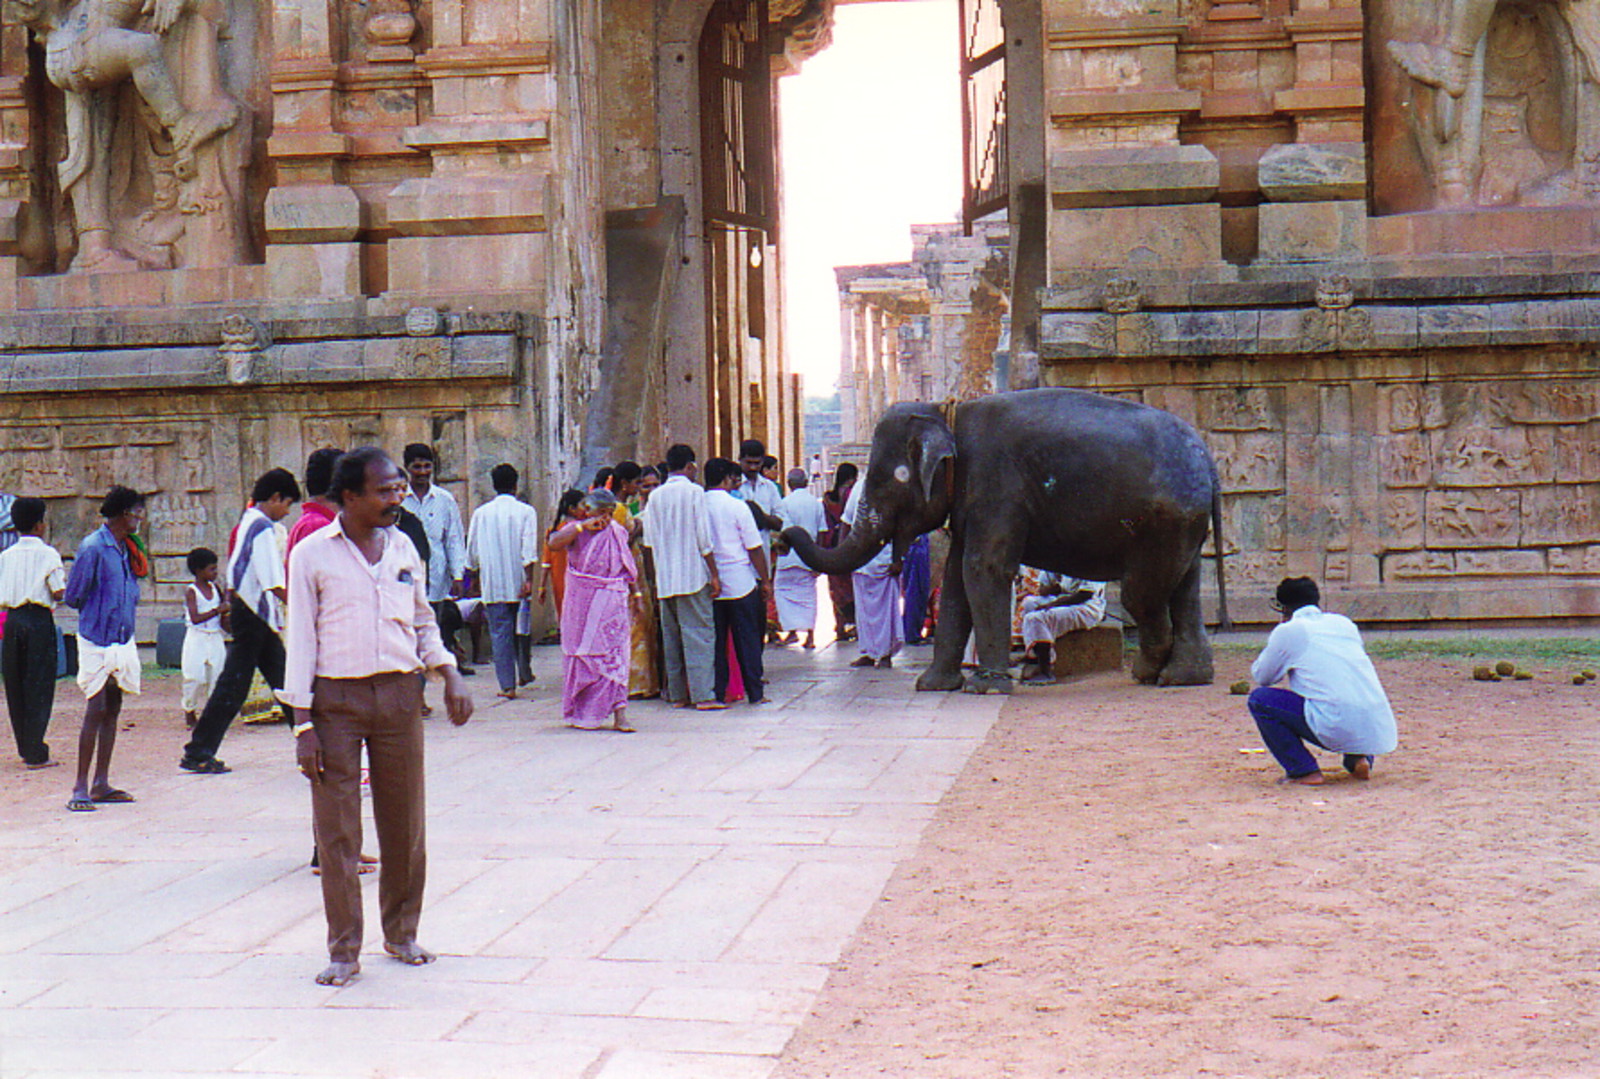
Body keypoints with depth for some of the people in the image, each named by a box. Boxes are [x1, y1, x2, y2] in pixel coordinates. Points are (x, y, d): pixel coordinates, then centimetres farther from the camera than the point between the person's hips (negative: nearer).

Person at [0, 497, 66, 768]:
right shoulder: (47, 554, -6)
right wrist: (63, 576, 9)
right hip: (39, 620, -5)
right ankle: (36, 753, -4)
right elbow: (59, 593, -11)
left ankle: (25, 747, 19)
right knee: (39, 685, -1)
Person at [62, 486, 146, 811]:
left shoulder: (127, 548, 11)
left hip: (123, 639, 8)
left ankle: (101, 784, 17)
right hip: (97, 640, -8)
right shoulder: (93, 547, -13)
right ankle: (80, 787, -2)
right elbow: (72, 597, -10)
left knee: (112, 711, 10)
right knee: (95, 711, -7)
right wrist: (98, 613, 3)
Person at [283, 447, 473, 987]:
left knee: (405, 822, 9)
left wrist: (451, 675, 4)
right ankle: (344, 951, 8)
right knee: (337, 830, -1)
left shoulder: (403, 547, 10)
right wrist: (303, 725, -7)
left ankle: (401, 933, 25)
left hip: (399, 694, 4)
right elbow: (300, 639, -2)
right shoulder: (312, 554, -2)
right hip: (336, 699, -4)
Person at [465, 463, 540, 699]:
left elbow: (472, 551, 9)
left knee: (499, 633, -1)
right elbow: (529, 549, -12)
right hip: (517, 580, 0)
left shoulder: (481, 513, 4)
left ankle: (508, 685, -7)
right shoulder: (526, 511, -2)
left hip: (492, 584, 1)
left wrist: (476, 574, 23)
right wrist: (529, 580, -13)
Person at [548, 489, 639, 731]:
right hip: (582, 600, -1)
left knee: (613, 654, -6)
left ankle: (619, 713, -11)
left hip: (612, 600, 1)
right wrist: (583, 525, -22)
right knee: (581, 654, 6)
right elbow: (554, 543, -20)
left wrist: (635, 592, 14)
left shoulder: (618, 532, 7)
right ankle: (579, 712, 17)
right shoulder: (575, 530, 0)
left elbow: (628, 565, 15)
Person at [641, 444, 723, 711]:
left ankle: (677, 693, 11)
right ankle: (703, 694, -12)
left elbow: (649, 542, 12)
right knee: (699, 633, -6)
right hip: (693, 575, -5)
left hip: (664, 579, 5)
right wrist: (714, 575, -5)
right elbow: (704, 539, -9)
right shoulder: (694, 492, -5)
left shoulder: (655, 496, 9)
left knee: (671, 635, 10)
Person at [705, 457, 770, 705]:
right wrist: (765, 580, 4)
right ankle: (755, 692, 7)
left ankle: (717, 692, 8)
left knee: (715, 640, 8)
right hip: (740, 582, -3)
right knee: (747, 639, 4)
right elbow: (754, 548, -6)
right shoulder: (736, 507, -9)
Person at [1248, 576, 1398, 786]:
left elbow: (1261, 677, 16)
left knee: (1259, 698, 6)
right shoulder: (1344, 623, 20)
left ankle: (1304, 770, 1)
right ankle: (1358, 757, 13)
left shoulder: (1287, 631, 4)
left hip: (1336, 728, -6)